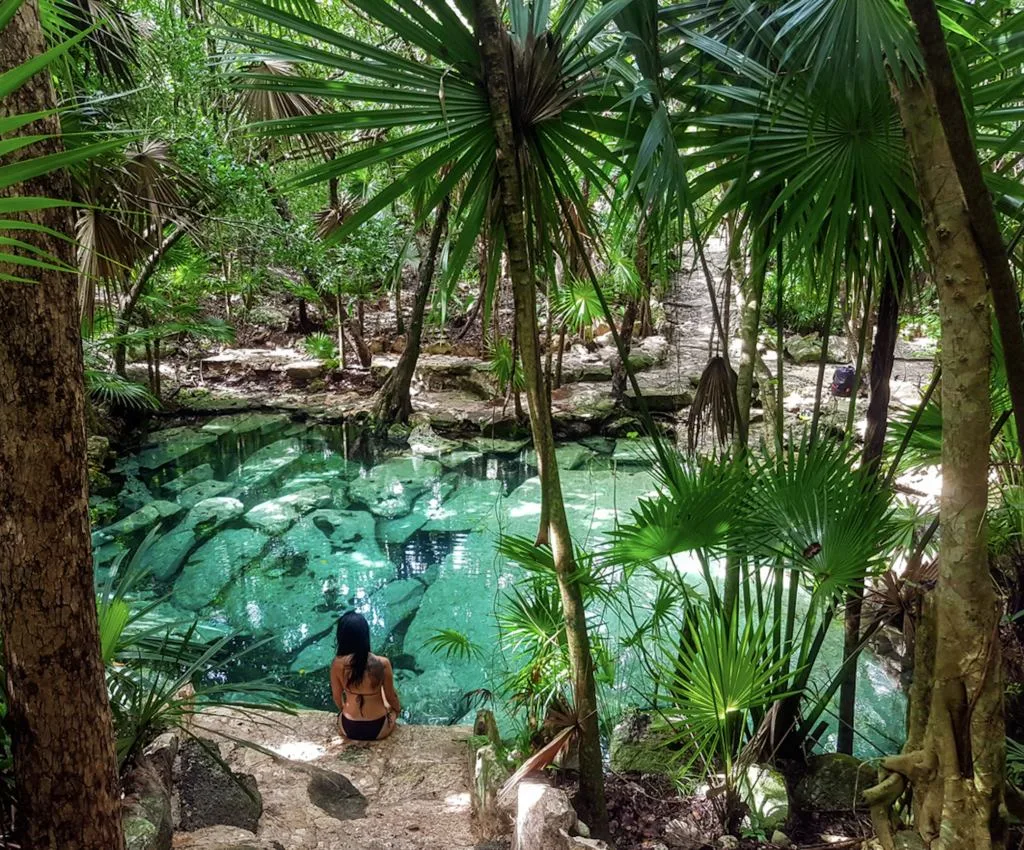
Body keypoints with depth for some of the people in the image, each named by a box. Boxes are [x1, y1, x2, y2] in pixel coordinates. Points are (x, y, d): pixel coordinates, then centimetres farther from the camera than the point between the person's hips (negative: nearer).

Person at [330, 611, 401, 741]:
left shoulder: (338, 664, -18)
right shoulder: (382, 664, -24)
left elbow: (337, 697, -2)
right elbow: (391, 697, -7)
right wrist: (398, 708, 16)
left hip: (348, 729, 2)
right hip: (378, 729, -1)